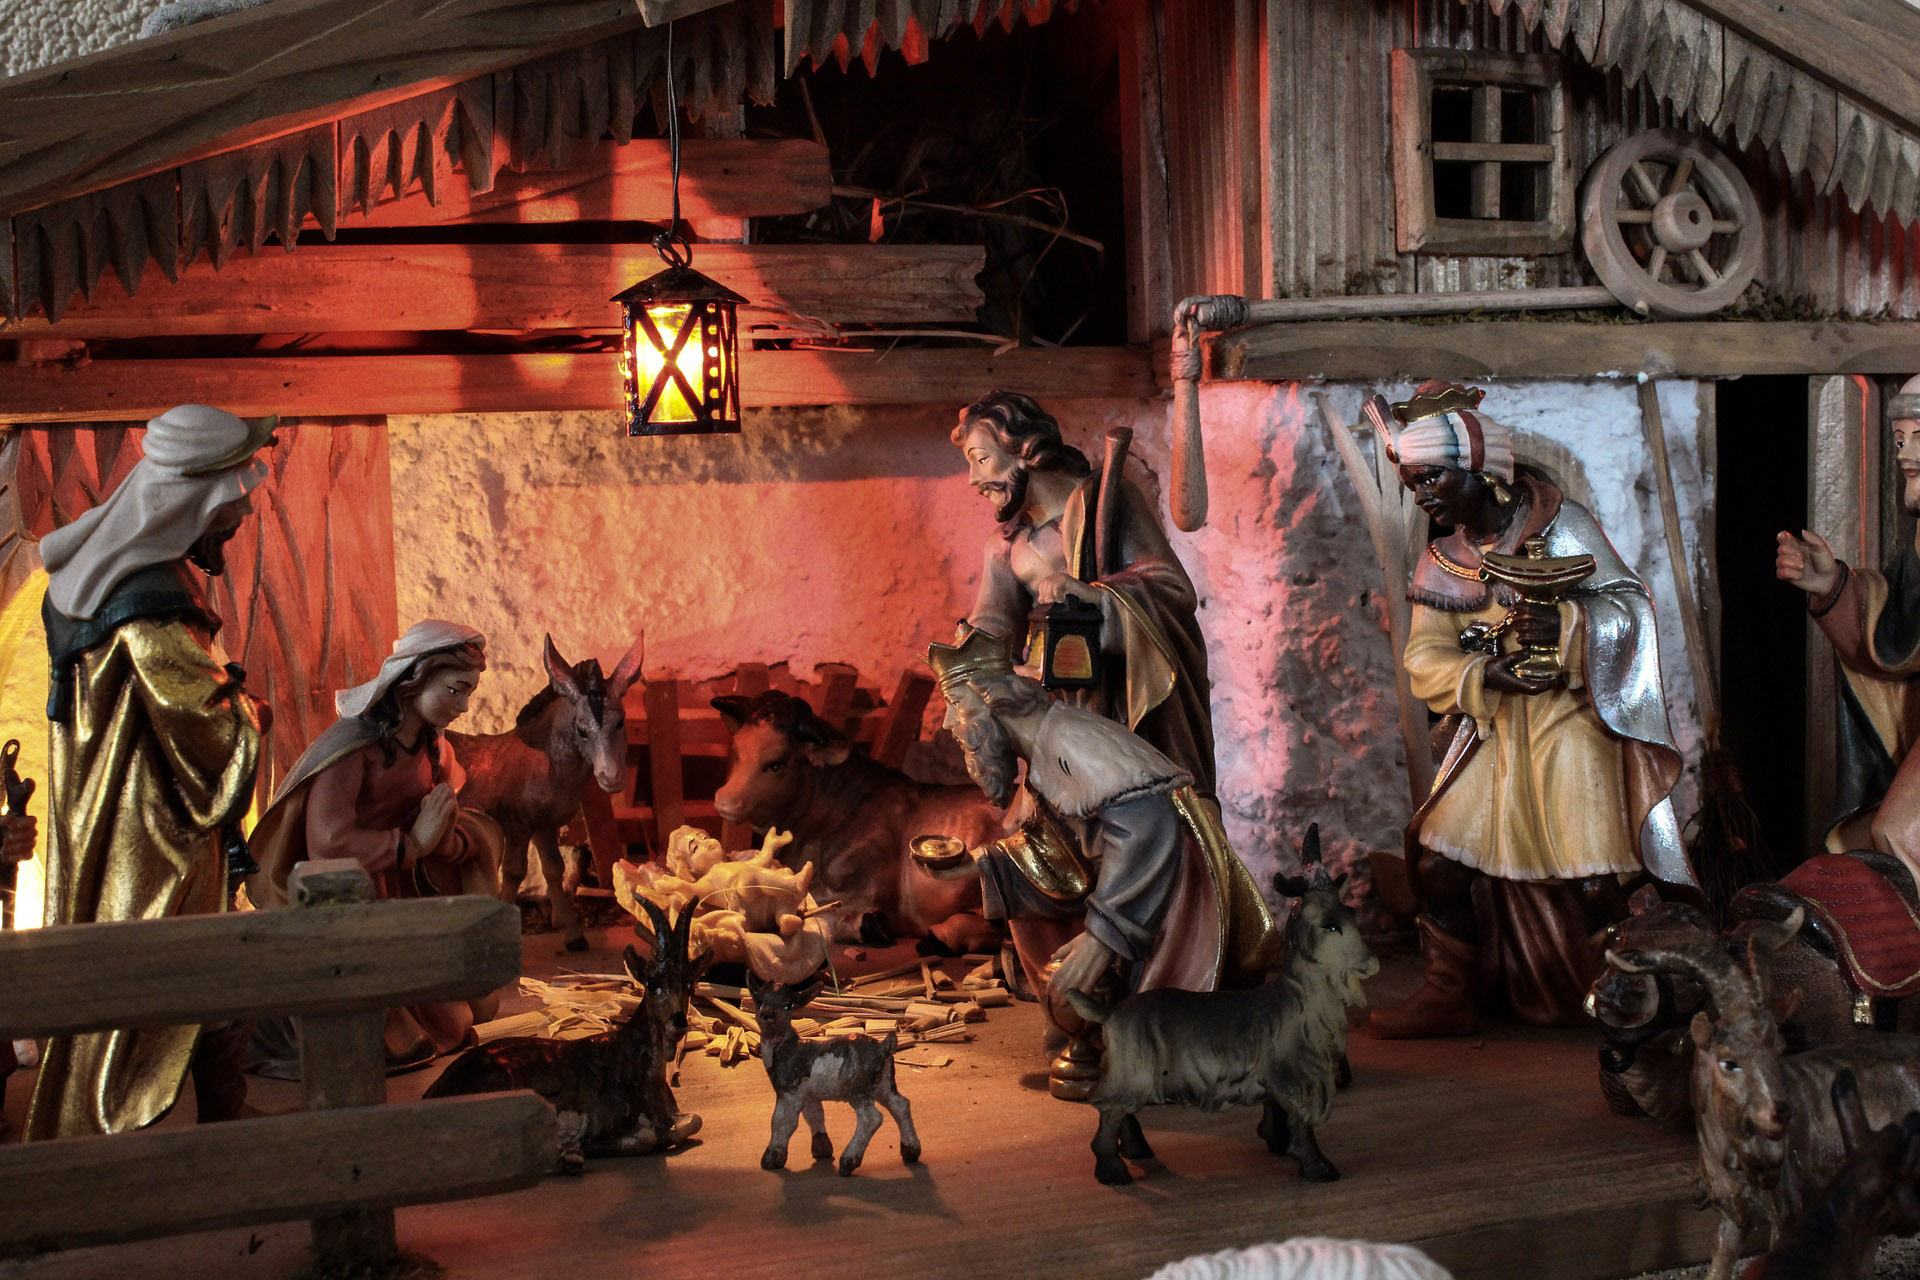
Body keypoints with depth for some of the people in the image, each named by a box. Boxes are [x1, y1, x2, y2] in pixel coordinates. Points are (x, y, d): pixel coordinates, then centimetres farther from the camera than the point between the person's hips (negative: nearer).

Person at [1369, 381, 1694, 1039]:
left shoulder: (1557, 522, -8)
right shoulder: (1442, 564, 7)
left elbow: (1631, 605, -12)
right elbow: (1425, 658, 2)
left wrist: (1565, 623, -32)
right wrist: (1485, 677, -18)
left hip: (1570, 720, -5)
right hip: (1493, 730, 5)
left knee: (1591, 882, -9)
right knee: (1436, 856, -3)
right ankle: (1449, 997, 11)